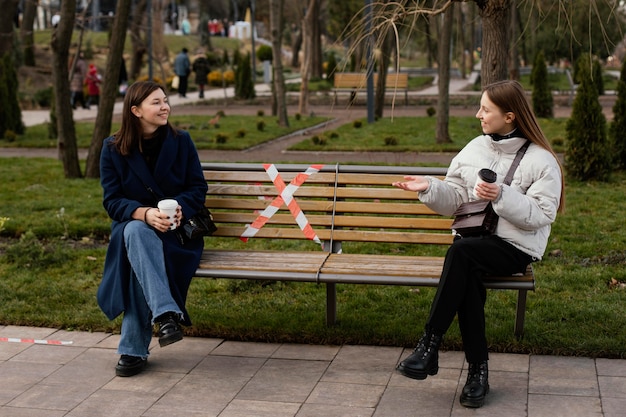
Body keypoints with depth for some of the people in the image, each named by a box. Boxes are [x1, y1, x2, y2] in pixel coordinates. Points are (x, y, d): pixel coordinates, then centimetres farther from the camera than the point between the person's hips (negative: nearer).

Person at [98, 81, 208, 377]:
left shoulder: (181, 141, 4)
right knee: (137, 232, -38)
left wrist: (180, 208, -20)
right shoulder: (113, 148, 1)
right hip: (132, 224, 1)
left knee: (141, 251, -34)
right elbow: (112, 200, -4)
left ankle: (134, 350, -32)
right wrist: (145, 214, -25)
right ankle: (166, 313, -49)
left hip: (175, 229, 0)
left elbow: (198, 188, 3)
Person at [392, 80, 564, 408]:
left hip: (516, 247, -4)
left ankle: (429, 345, -27)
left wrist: (502, 196, -22)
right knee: (468, 276, -32)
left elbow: (541, 215, -11)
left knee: (461, 252, -34)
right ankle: (478, 369, -21)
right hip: (474, 240, 4)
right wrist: (429, 187, -11)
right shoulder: (475, 149, 10)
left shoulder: (541, 160, -5)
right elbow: (453, 198, 8)